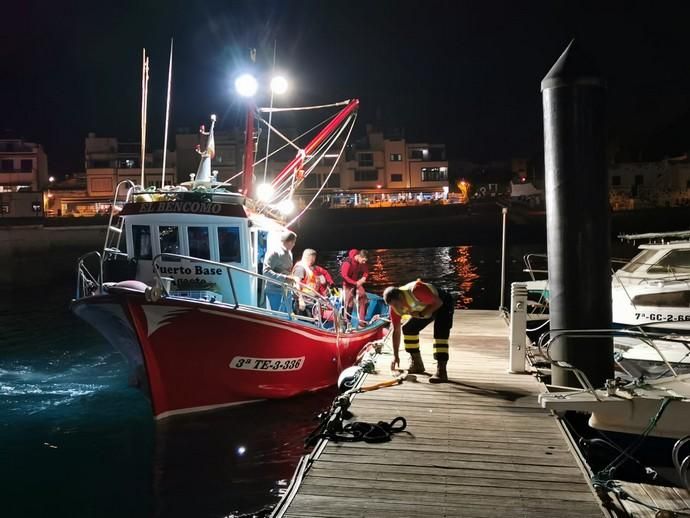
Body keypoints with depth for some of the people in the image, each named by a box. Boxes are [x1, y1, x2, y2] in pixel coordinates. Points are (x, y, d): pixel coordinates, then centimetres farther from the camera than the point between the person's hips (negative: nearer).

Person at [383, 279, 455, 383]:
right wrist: (395, 355, -11)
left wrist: (421, 314, -34)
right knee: (408, 328, 2)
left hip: (442, 304, -7)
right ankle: (416, 364, 14)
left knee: (440, 333, -24)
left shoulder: (416, 291, -39)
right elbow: (396, 331, -10)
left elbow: (438, 302, -29)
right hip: (423, 309, 7)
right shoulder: (395, 308, -16)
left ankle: (441, 371, -27)